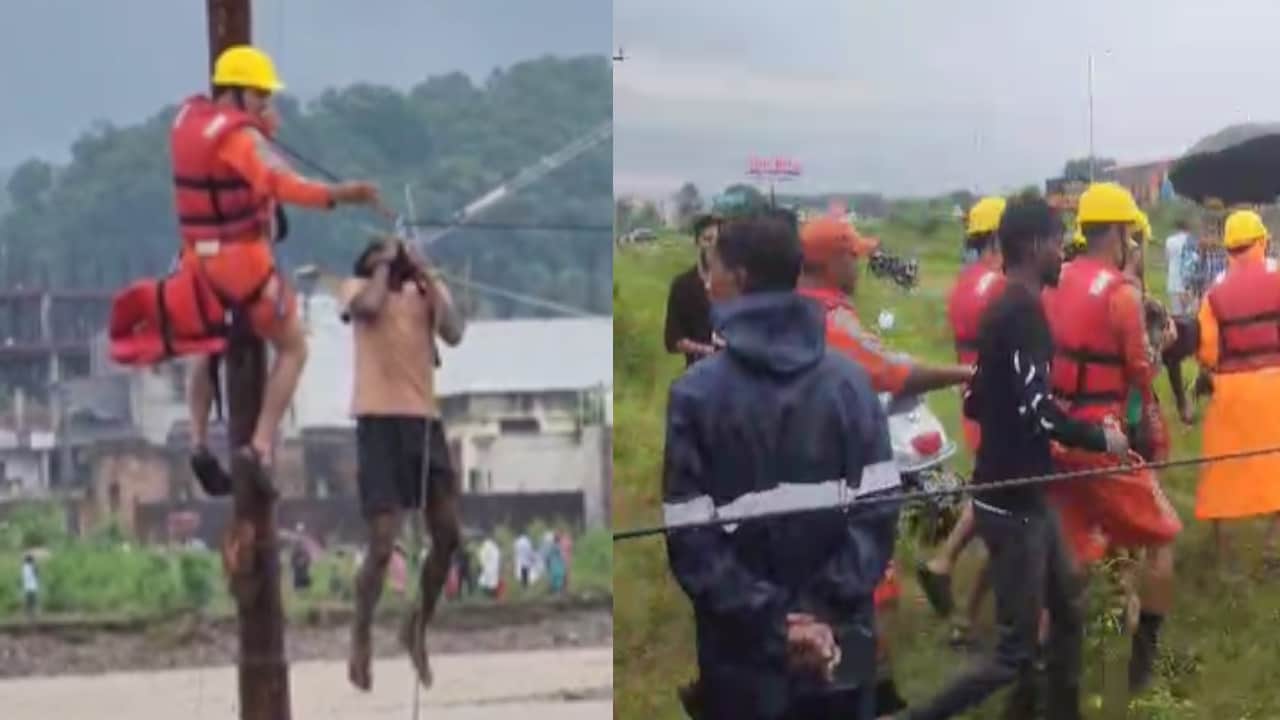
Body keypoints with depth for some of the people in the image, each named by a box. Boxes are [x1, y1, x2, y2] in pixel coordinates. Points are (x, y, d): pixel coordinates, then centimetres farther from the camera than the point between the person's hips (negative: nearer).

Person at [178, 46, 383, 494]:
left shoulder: (187, 120, 7)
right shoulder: (240, 136, -16)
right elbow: (277, 183, -31)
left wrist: (259, 127, 12)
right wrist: (335, 195, -41)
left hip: (198, 256, 7)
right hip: (243, 259, -7)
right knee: (292, 348, 7)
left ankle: (199, 441, 14)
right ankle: (261, 444, -5)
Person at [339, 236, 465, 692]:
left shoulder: (428, 288, 14)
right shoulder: (357, 286, 5)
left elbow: (454, 334, -4)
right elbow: (369, 307, -20)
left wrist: (426, 276, -4)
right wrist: (384, 263, -6)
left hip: (425, 417, 5)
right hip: (379, 419, -5)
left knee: (450, 536, 4)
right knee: (383, 541, -9)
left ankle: (417, 629, 25)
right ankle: (360, 641, 9)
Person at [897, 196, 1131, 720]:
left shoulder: (1002, 309, 11)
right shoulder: (1024, 314, -19)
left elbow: (976, 402, 17)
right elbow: (1037, 412, -24)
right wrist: (1101, 439, -10)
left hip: (1020, 492, 10)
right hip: (1013, 501, -10)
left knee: (1066, 614, 19)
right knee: (1015, 651, -5)